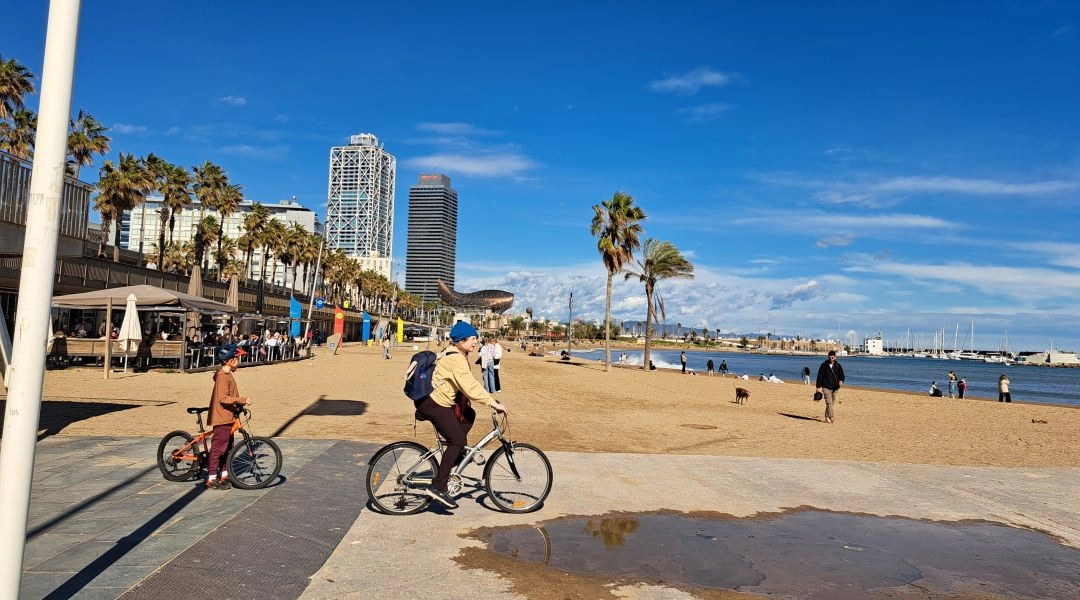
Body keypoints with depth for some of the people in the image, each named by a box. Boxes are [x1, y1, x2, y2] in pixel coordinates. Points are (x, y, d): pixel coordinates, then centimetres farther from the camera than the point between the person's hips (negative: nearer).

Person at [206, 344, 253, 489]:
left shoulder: (228, 375, 15)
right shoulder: (222, 376, -18)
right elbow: (223, 398, -26)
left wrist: (240, 403, 15)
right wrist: (242, 400, -29)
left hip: (227, 417, 11)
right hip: (221, 418, -11)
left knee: (227, 447, 16)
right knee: (218, 447, -5)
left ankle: (224, 475, 25)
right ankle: (212, 479, 1)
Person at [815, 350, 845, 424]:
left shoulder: (838, 366, 5)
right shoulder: (823, 366, -1)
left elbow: (841, 375, 2)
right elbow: (819, 376, 1)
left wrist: (841, 381, -21)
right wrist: (818, 387, -2)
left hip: (835, 388, 3)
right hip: (826, 387, -3)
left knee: (831, 403, 12)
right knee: (829, 403, -13)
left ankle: (827, 417, 25)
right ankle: (831, 416, -15)